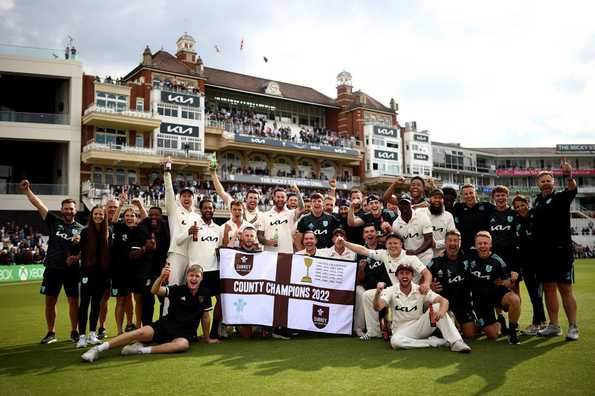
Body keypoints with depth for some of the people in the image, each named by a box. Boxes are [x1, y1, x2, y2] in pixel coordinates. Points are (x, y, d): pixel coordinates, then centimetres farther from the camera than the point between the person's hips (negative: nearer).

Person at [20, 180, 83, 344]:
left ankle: (74, 332, 17)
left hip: (72, 270, -1)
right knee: (50, 301, 7)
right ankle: (51, 333, 21)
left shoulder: (81, 229, 4)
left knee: (74, 301, 3)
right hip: (52, 269, 1)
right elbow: (39, 205, -1)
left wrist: (78, 256, -16)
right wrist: (27, 190, -9)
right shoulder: (54, 222, 5)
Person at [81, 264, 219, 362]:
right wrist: (162, 277, -40)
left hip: (183, 333, 0)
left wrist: (207, 339, 14)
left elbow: (204, 317, 7)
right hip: (165, 325, 0)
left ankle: (142, 350, -27)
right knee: (141, 333, -25)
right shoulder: (178, 289, -6)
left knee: (183, 344, -36)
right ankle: (98, 349, -17)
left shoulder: (204, 294, -4)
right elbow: (154, 291, -20)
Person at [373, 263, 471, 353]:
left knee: (438, 307, -19)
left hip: (420, 326, 2)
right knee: (395, 341, -37)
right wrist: (377, 293, -45)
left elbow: (444, 301, -15)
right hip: (402, 330, -2)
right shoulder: (391, 291, -8)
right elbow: (377, 307, -24)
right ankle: (436, 341, -22)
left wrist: (441, 312, -39)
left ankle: (456, 342, -26)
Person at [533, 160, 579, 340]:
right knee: (548, 289, 9)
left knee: (565, 289, -3)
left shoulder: (560, 197, -1)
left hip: (561, 249, -5)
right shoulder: (537, 201, 14)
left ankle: (573, 327, 6)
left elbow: (572, 189, -24)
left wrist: (569, 177, -44)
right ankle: (554, 325, 18)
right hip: (543, 251, 5)